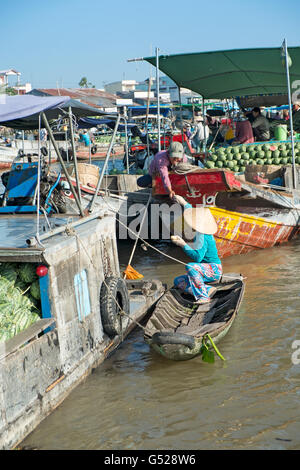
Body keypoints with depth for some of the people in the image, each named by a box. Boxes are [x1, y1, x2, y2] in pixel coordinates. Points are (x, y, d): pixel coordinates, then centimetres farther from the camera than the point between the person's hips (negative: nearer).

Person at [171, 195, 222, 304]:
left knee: (190, 267, -36)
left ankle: (203, 296, -30)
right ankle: (208, 290, -13)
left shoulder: (202, 237, -22)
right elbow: (193, 213, 26)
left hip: (214, 270, -10)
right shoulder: (203, 230, 6)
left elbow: (197, 257, -32)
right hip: (208, 270, 10)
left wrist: (183, 245, -26)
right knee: (178, 281, -1)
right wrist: (184, 203, 37)